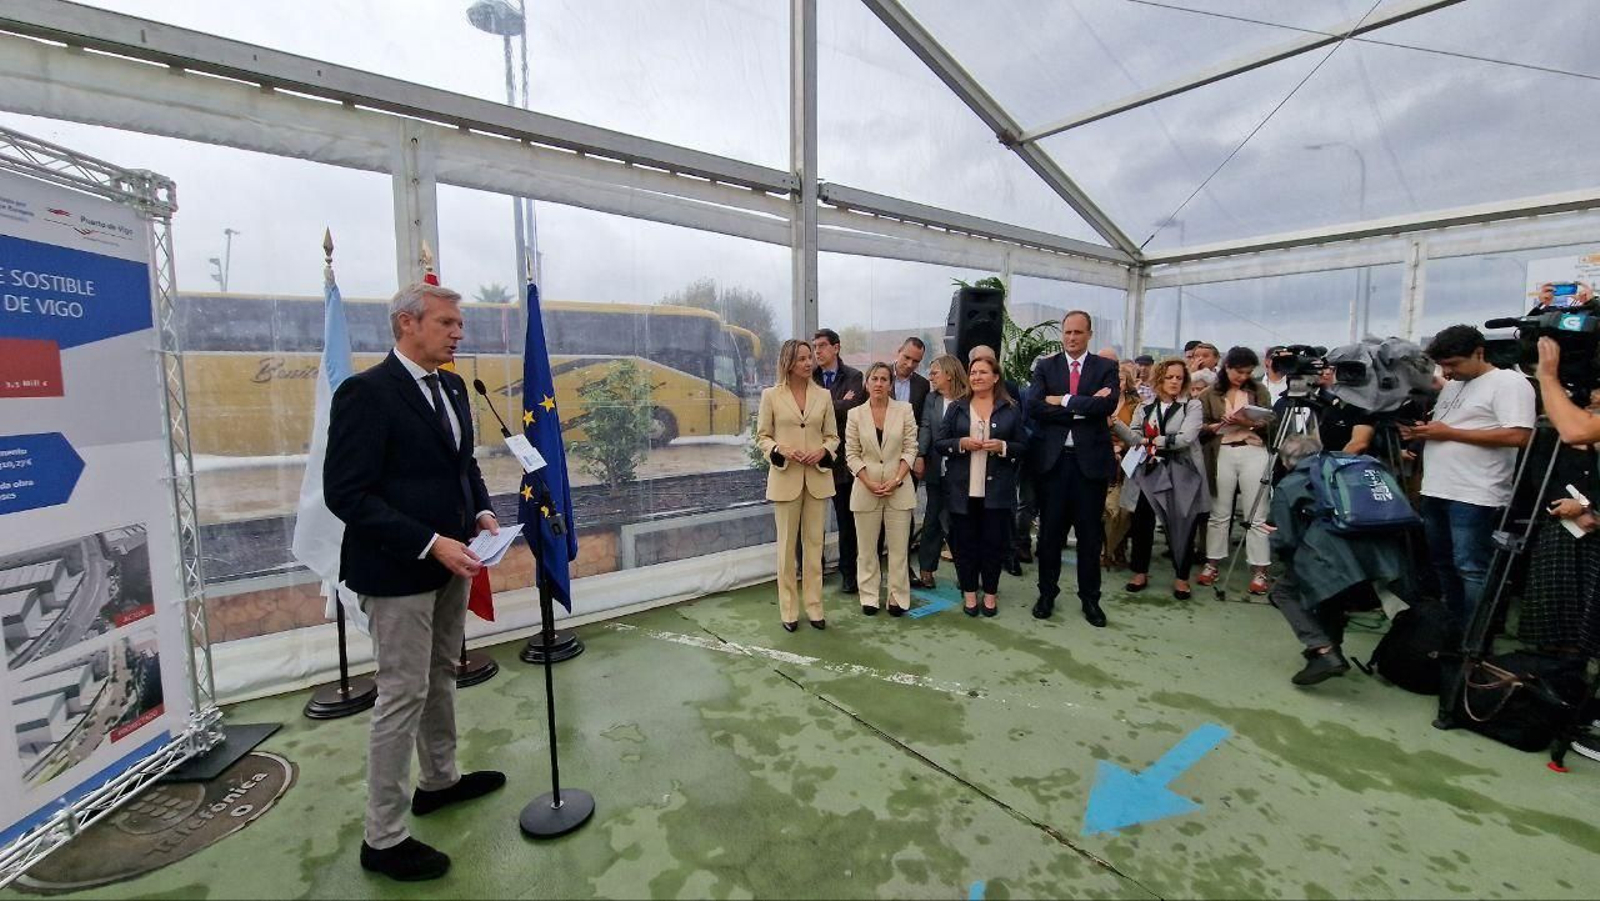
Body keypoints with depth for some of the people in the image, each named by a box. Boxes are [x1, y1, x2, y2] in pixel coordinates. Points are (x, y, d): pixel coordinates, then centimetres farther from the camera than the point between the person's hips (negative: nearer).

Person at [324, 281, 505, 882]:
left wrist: (481, 512, 1)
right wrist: (430, 544, -24)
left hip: (449, 561, 8)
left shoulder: (452, 386, 8)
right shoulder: (367, 392, -17)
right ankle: (383, 837, 20)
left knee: (441, 677, 21)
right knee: (403, 696, 2)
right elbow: (347, 494, -20)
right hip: (399, 570, -8)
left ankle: (439, 779, 42)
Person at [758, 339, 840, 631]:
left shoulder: (823, 395, 5)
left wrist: (823, 451, -11)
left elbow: (833, 436, 9)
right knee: (787, 544, 5)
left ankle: (814, 606, 20)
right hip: (785, 478, -2)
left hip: (818, 477, 2)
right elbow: (762, 437, 2)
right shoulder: (771, 395, -1)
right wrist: (781, 450, -16)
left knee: (814, 543, 8)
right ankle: (788, 610, 16)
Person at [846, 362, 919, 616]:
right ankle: (869, 597, 19)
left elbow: (910, 449, -1)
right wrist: (869, 483, -11)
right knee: (866, 547, 8)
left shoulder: (904, 410, 0)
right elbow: (851, 454, 0)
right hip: (866, 489, 1)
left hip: (899, 488, 0)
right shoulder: (855, 414, 1)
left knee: (899, 547, 5)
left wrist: (896, 480, -12)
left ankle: (898, 598, 16)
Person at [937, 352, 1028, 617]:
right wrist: (961, 443, -13)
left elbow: (1023, 446, 5)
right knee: (965, 542, 6)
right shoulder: (956, 408, 7)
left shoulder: (1011, 409, 5)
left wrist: (1002, 447, -13)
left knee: (994, 542, 5)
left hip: (997, 489, 0)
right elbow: (939, 443, 5)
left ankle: (990, 592, 21)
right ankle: (969, 592, 20)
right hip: (963, 489, 1)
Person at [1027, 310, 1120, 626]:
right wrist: (1082, 409, -14)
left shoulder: (1105, 367, 5)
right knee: (1050, 531, 9)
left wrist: (1063, 401, -13)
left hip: (1090, 459, 0)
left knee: (1089, 533, 9)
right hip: (1052, 458, 0)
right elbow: (1033, 405, -10)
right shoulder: (1045, 367, 6)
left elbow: (1108, 404, -14)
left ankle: (1090, 598, 24)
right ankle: (1047, 593, 23)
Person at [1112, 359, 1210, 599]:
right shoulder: (1147, 407, 10)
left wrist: (1156, 441, -6)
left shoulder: (1192, 405, 1)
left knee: (1181, 526, 3)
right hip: (1149, 472, 2)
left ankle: (1181, 577, 18)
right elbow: (1135, 437, -2)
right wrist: (1114, 423, -16)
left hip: (1181, 474, -2)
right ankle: (1141, 572, 18)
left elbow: (1186, 437, -13)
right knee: (1142, 523, 3)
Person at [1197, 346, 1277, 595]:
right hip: (1222, 454, 0)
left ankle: (1259, 571, 5)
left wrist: (1249, 422, -16)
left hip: (1253, 453, 0)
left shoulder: (1258, 390, 8)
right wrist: (1220, 424, -15)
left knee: (1256, 515, 0)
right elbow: (1201, 426, 3)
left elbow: (1269, 423, 3)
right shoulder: (1211, 394, 7)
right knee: (1219, 513, 7)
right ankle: (1213, 564, 16)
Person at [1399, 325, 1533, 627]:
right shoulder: (1451, 386, 17)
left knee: (1471, 570, -6)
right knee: (1443, 565, 16)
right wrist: (1419, 432, 3)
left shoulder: (1509, 383, -6)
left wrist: (1450, 433, -17)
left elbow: (1517, 435, -18)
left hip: (1475, 497, -8)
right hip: (1436, 491, 8)